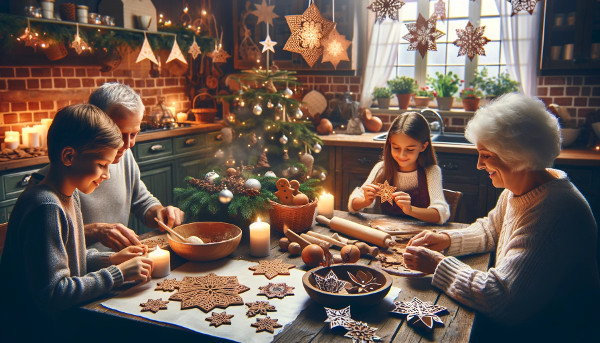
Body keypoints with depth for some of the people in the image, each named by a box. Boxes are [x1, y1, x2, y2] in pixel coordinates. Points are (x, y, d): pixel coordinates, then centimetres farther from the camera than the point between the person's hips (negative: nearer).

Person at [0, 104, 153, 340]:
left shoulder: (69, 196, 6)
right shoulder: (46, 208, -24)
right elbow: (53, 295, -26)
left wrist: (110, 259, 1)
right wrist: (118, 273, -21)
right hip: (41, 330, -8)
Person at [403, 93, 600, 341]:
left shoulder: (553, 213, -30)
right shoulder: (517, 188, -1)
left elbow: (500, 297, -32)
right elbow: (490, 230, 17)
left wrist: (437, 264, -22)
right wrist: (447, 240, -1)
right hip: (516, 316, 8)